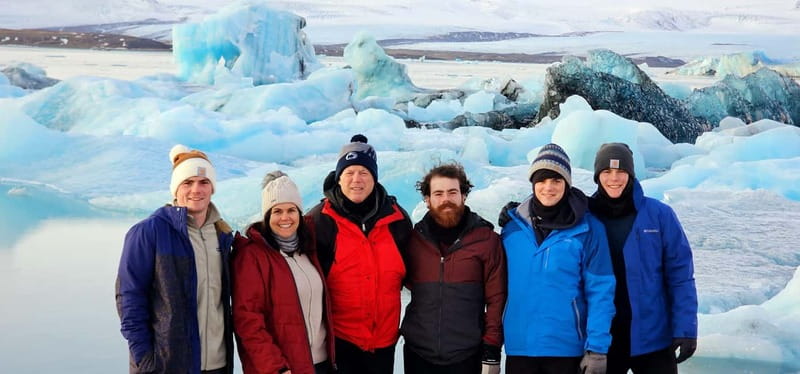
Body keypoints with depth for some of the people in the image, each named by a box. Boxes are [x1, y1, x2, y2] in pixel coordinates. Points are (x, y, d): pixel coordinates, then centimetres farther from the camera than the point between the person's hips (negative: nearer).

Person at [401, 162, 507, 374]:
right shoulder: (414, 239, 4)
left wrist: (492, 350, -5)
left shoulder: (486, 239, -2)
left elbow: (496, 299, -2)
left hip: (467, 356, -2)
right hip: (418, 355, 2)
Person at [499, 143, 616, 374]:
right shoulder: (513, 226, 2)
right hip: (519, 346, 3)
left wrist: (597, 348, -11)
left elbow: (600, 291, -6)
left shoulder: (588, 229, -6)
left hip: (567, 347, -2)